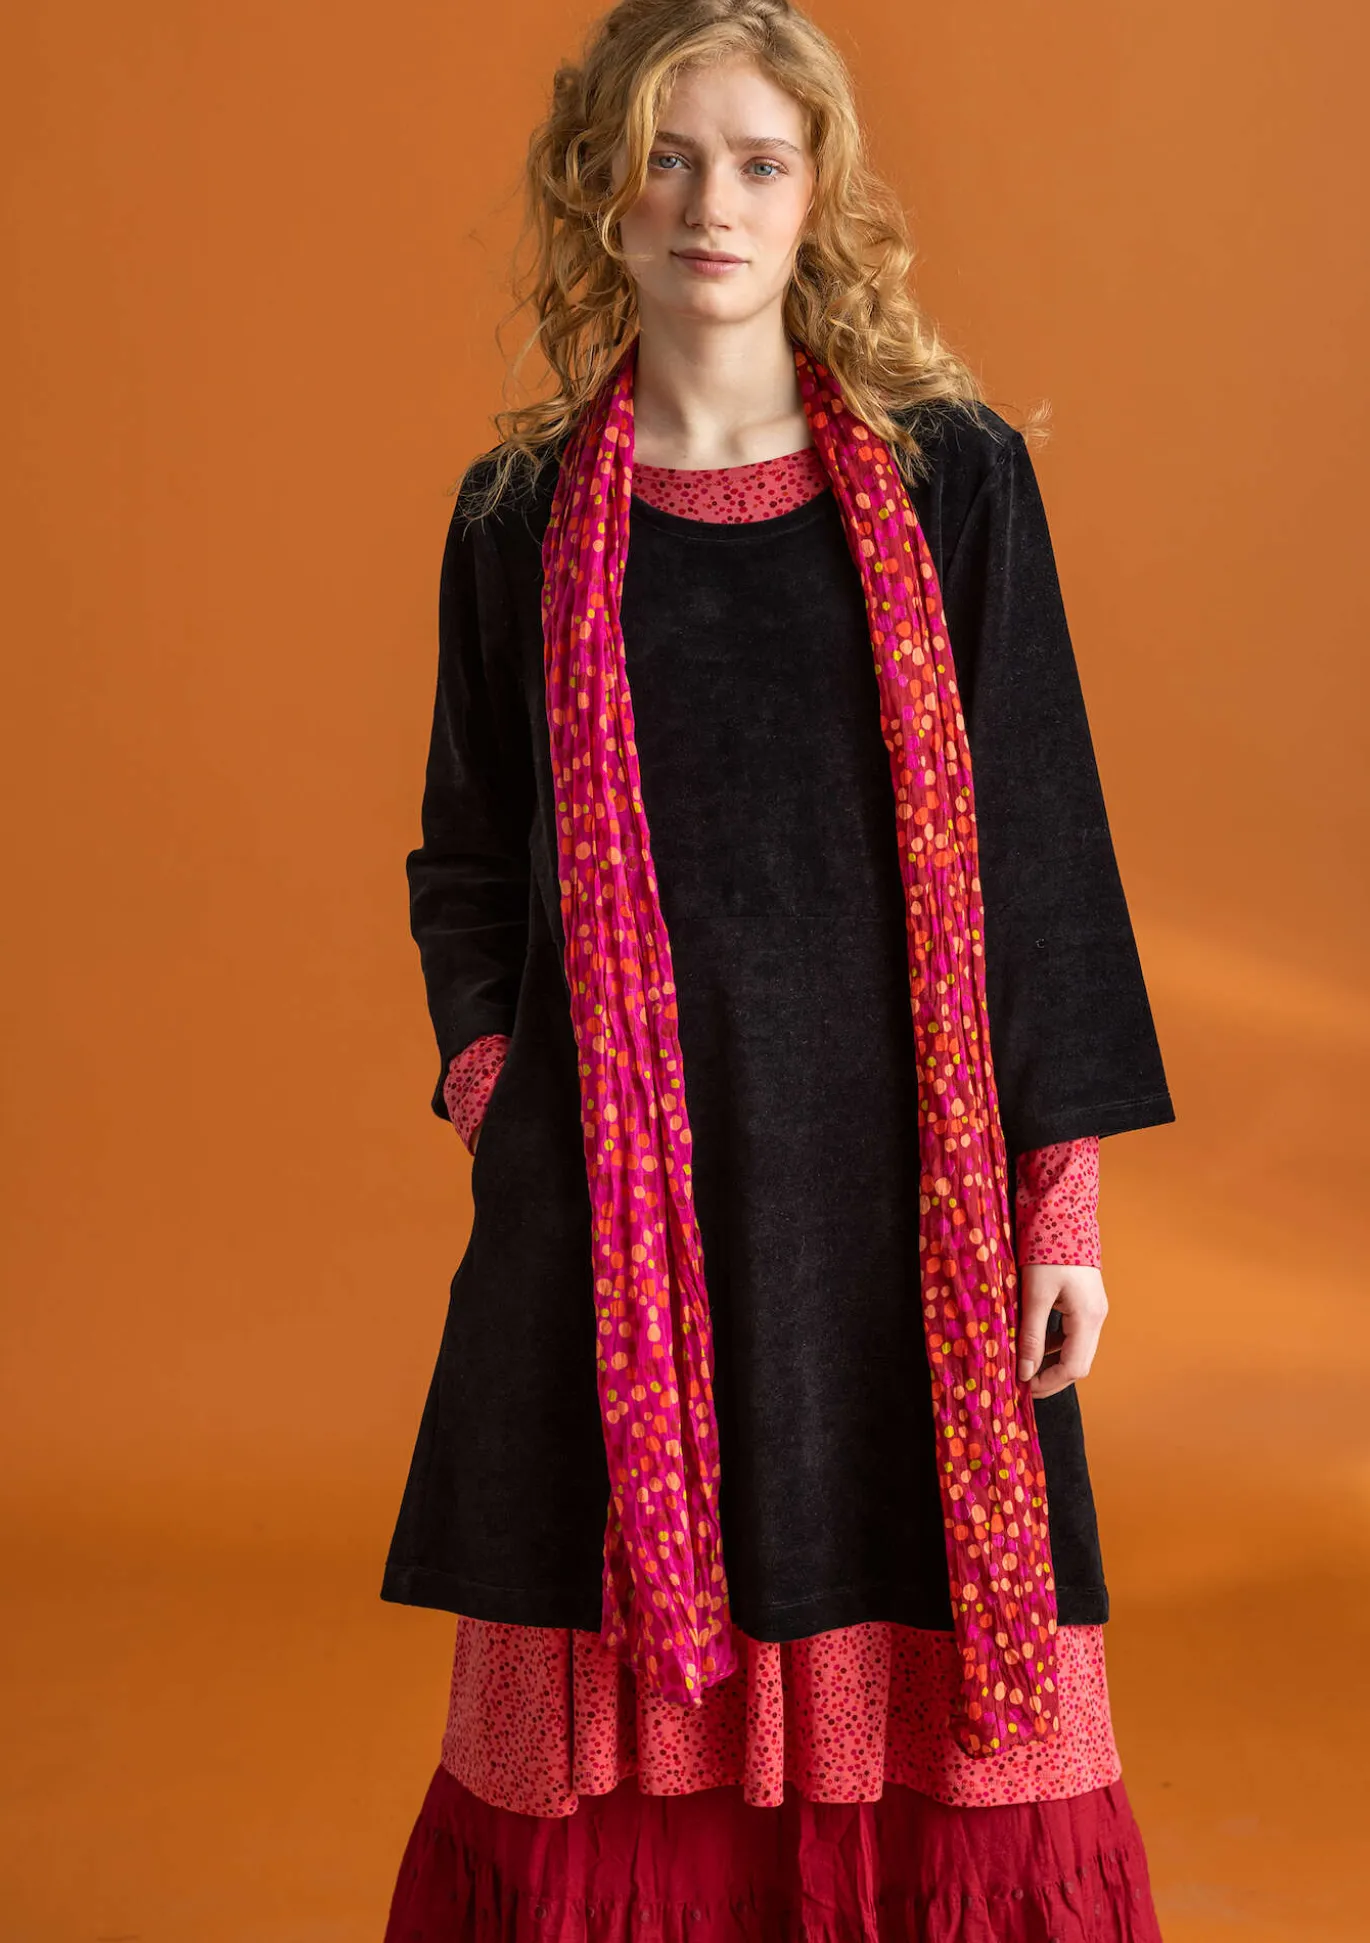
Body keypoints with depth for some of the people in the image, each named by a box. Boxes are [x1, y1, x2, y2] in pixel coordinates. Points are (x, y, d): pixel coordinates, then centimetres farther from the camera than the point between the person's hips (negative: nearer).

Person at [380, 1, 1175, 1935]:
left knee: (926, 1706, 4)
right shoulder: (521, 517, 6)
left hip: (900, 1167, 0)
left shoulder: (951, 480, 2)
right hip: (618, 1191, 1)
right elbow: (467, 866, 13)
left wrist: (1063, 1196, -3)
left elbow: (1040, 848, 2)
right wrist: (493, 1088, -3)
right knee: (623, 1721, 6)